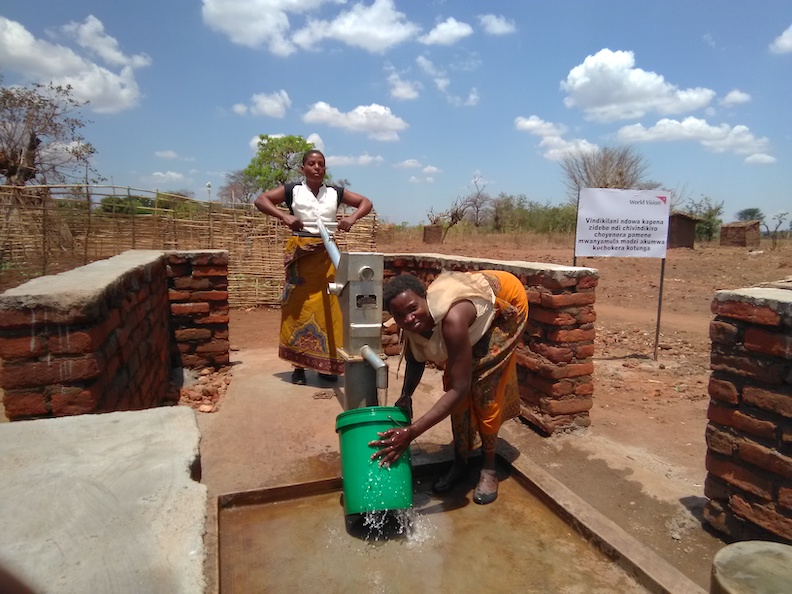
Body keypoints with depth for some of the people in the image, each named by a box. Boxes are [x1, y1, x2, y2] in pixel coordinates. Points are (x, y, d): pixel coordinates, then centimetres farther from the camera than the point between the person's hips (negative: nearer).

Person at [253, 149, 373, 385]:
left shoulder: (335, 192, 9)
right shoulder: (292, 190, 4)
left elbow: (366, 203, 12)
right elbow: (260, 200, -2)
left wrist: (353, 217, -9)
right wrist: (284, 216, -18)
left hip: (327, 255, 2)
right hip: (299, 253, -2)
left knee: (328, 307, 0)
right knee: (298, 306, 0)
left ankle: (326, 364, 11)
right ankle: (299, 365, 9)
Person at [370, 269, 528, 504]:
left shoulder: (452, 318, -47)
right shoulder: (413, 323, -25)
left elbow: (459, 389, -43)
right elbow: (416, 358, -2)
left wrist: (411, 432, -45)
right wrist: (405, 396, -18)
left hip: (505, 302, -5)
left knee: (484, 387, -11)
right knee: (455, 381, 0)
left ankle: (488, 467, 10)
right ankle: (460, 463, 17)